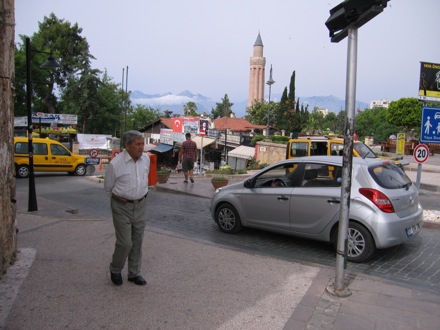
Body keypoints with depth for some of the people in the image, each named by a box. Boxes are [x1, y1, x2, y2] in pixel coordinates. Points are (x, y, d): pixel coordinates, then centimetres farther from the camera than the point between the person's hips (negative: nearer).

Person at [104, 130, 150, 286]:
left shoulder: (146, 159, -3)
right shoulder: (116, 164, -18)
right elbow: (108, 187, -3)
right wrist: (118, 197, 6)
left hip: (141, 205, 5)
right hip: (122, 207, -5)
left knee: (137, 241, 12)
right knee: (125, 243, -3)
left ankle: (134, 273, 27)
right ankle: (115, 270, 23)